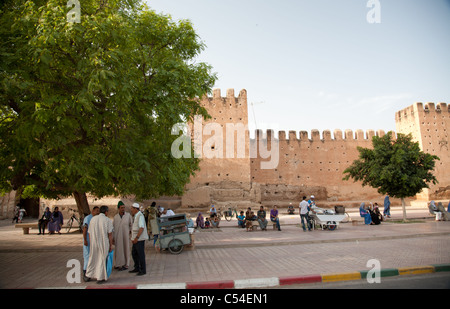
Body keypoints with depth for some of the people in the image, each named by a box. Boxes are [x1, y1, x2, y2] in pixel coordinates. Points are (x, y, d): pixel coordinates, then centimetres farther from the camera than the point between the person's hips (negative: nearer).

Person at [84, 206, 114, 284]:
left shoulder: (93, 219, 5)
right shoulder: (107, 220, -9)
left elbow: (90, 233, 9)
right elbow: (110, 234, -10)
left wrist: (91, 243, 19)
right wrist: (111, 245, -2)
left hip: (94, 243, 4)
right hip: (104, 243, -4)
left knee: (92, 259, 19)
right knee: (102, 259, 6)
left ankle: (88, 276, 29)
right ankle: (100, 278, 12)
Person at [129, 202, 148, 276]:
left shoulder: (140, 216, -16)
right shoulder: (135, 216, 14)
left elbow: (141, 228, -23)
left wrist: (137, 237, -25)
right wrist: (132, 238, 16)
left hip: (140, 239, -9)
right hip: (136, 239, 9)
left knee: (141, 254, -2)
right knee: (134, 253, 15)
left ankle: (143, 270, 8)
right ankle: (137, 268, 28)